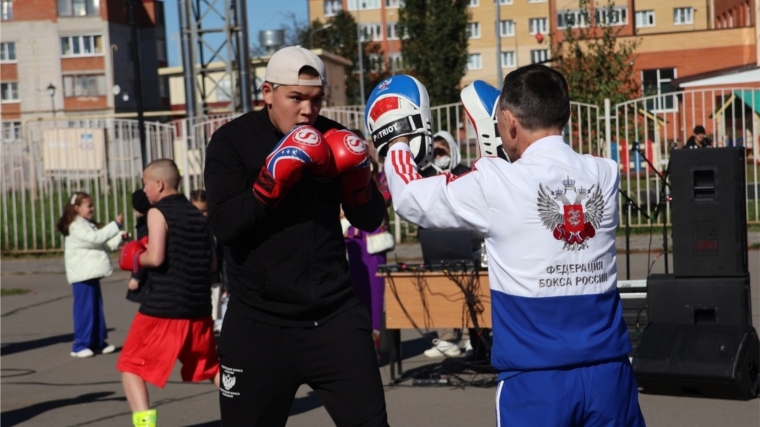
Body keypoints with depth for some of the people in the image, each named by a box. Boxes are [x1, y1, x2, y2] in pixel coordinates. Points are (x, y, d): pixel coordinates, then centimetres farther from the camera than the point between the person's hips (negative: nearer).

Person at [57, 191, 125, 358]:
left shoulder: (87, 225, 21)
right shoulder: (76, 227, -11)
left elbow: (103, 245, 20)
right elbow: (96, 238, -22)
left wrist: (119, 238, 6)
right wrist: (115, 225, -20)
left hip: (91, 274, 10)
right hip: (82, 276, -10)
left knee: (97, 309, 12)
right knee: (84, 310, -7)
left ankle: (98, 342, 19)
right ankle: (80, 346, -2)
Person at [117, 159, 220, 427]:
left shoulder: (158, 213, -7)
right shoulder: (198, 215, 12)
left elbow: (155, 258, -19)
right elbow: (212, 264, 13)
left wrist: (136, 258, 0)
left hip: (162, 308, -6)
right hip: (198, 307, 6)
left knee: (131, 367, 5)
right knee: (211, 367, 23)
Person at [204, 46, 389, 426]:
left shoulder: (331, 139, 4)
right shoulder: (232, 142, -5)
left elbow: (370, 221, 6)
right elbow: (223, 226, -16)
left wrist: (358, 182, -13)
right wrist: (272, 181, -27)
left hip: (334, 313, 2)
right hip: (258, 322, -2)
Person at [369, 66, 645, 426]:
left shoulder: (494, 184, -8)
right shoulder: (605, 175, 2)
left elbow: (411, 197, 8)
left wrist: (395, 142, 25)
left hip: (537, 376, -3)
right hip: (607, 370, 3)